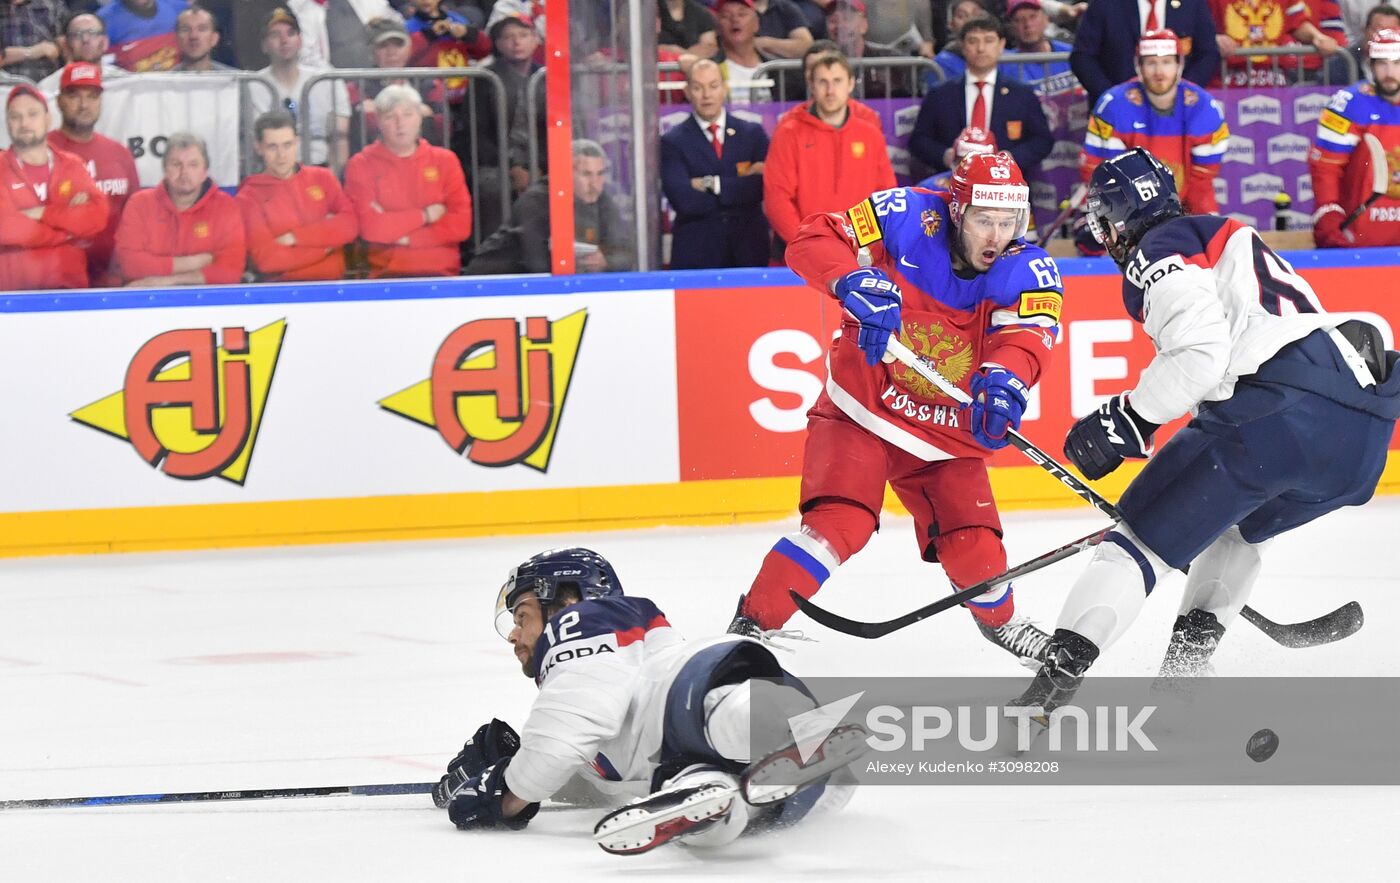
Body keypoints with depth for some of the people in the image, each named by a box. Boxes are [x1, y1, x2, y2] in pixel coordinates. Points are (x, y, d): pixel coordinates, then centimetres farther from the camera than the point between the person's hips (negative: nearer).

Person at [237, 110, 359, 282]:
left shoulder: (323, 178, 13)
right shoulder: (249, 198, 4)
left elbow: (349, 225, 1)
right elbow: (266, 258, -7)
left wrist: (295, 237, -6)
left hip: (332, 281, 2)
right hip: (282, 286, -2)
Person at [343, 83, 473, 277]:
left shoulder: (445, 160, 12)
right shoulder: (361, 165, 6)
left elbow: (461, 224, 1)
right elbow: (369, 227, -7)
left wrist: (405, 238, -6)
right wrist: (425, 215, -3)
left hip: (442, 274, 2)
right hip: (386, 276, -2)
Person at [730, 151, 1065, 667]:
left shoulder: (1029, 272, -10)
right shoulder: (910, 218, -16)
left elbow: (1027, 335, -27)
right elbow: (811, 242, -19)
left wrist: (1005, 378, -50)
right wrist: (856, 281, -40)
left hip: (948, 431, 3)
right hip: (861, 409, -3)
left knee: (974, 550, -1)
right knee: (840, 523, -23)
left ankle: (1000, 620, 34)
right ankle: (754, 625, -13)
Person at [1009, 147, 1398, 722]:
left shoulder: (1159, 251, 5)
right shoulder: (1233, 238, 35)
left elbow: (1199, 355, -12)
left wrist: (1126, 422, -4)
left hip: (1279, 411, -8)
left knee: (1141, 538, 1)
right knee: (1239, 525, 34)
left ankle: (1053, 681, -10)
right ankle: (1187, 663, 25)